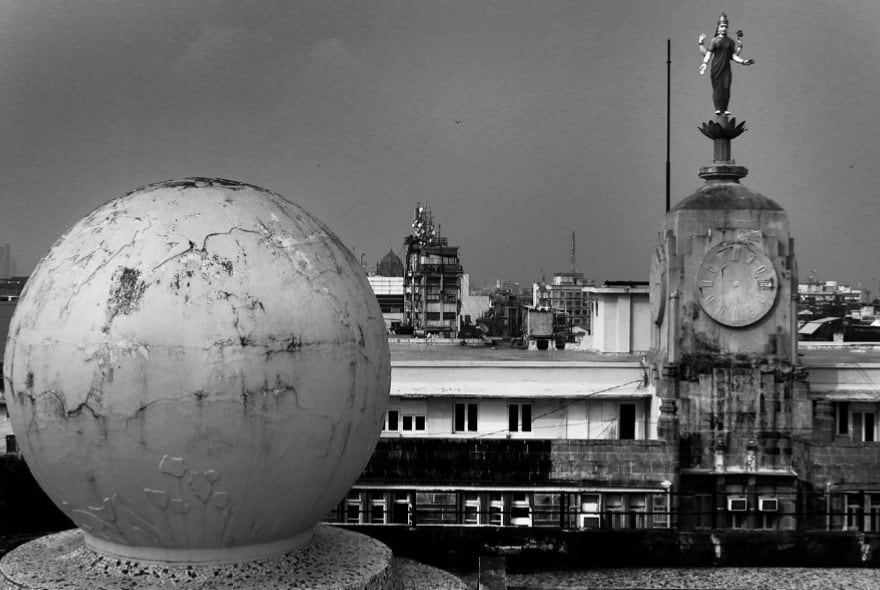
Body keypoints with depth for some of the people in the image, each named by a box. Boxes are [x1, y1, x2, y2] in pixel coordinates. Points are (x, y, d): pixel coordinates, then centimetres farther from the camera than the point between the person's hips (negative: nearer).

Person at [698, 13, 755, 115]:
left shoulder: (731, 41, 12)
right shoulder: (714, 41, 3)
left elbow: (734, 55, 11)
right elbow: (708, 53, -2)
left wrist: (742, 61, 0)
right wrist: (705, 63, -15)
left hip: (726, 67, 2)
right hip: (716, 67, -2)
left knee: (726, 87, -5)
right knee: (717, 87, -5)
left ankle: (725, 109, -1)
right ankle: (718, 108, -2)